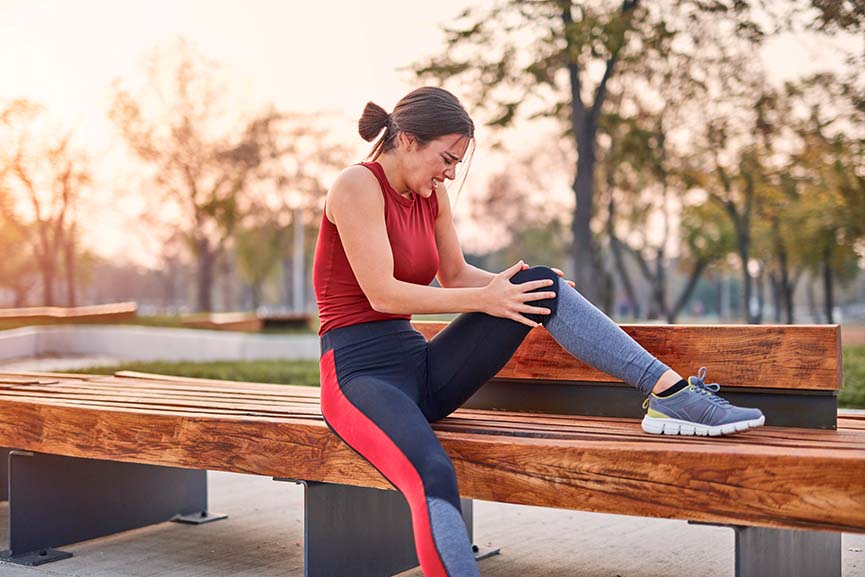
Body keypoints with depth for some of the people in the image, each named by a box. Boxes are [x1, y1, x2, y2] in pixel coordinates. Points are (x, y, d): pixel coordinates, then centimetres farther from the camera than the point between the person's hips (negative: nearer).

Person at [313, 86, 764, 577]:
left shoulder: (431, 195, 11)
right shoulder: (358, 186, -12)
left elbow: (455, 275, 18)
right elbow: (381, 293, -19)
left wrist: (513, 287, -1)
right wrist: (484, 301, -17)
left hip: (420, 367, 7)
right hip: (360, 374, -7)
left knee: (542, 284, -10)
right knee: (434, 477, -39)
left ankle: (670, 393, -19)